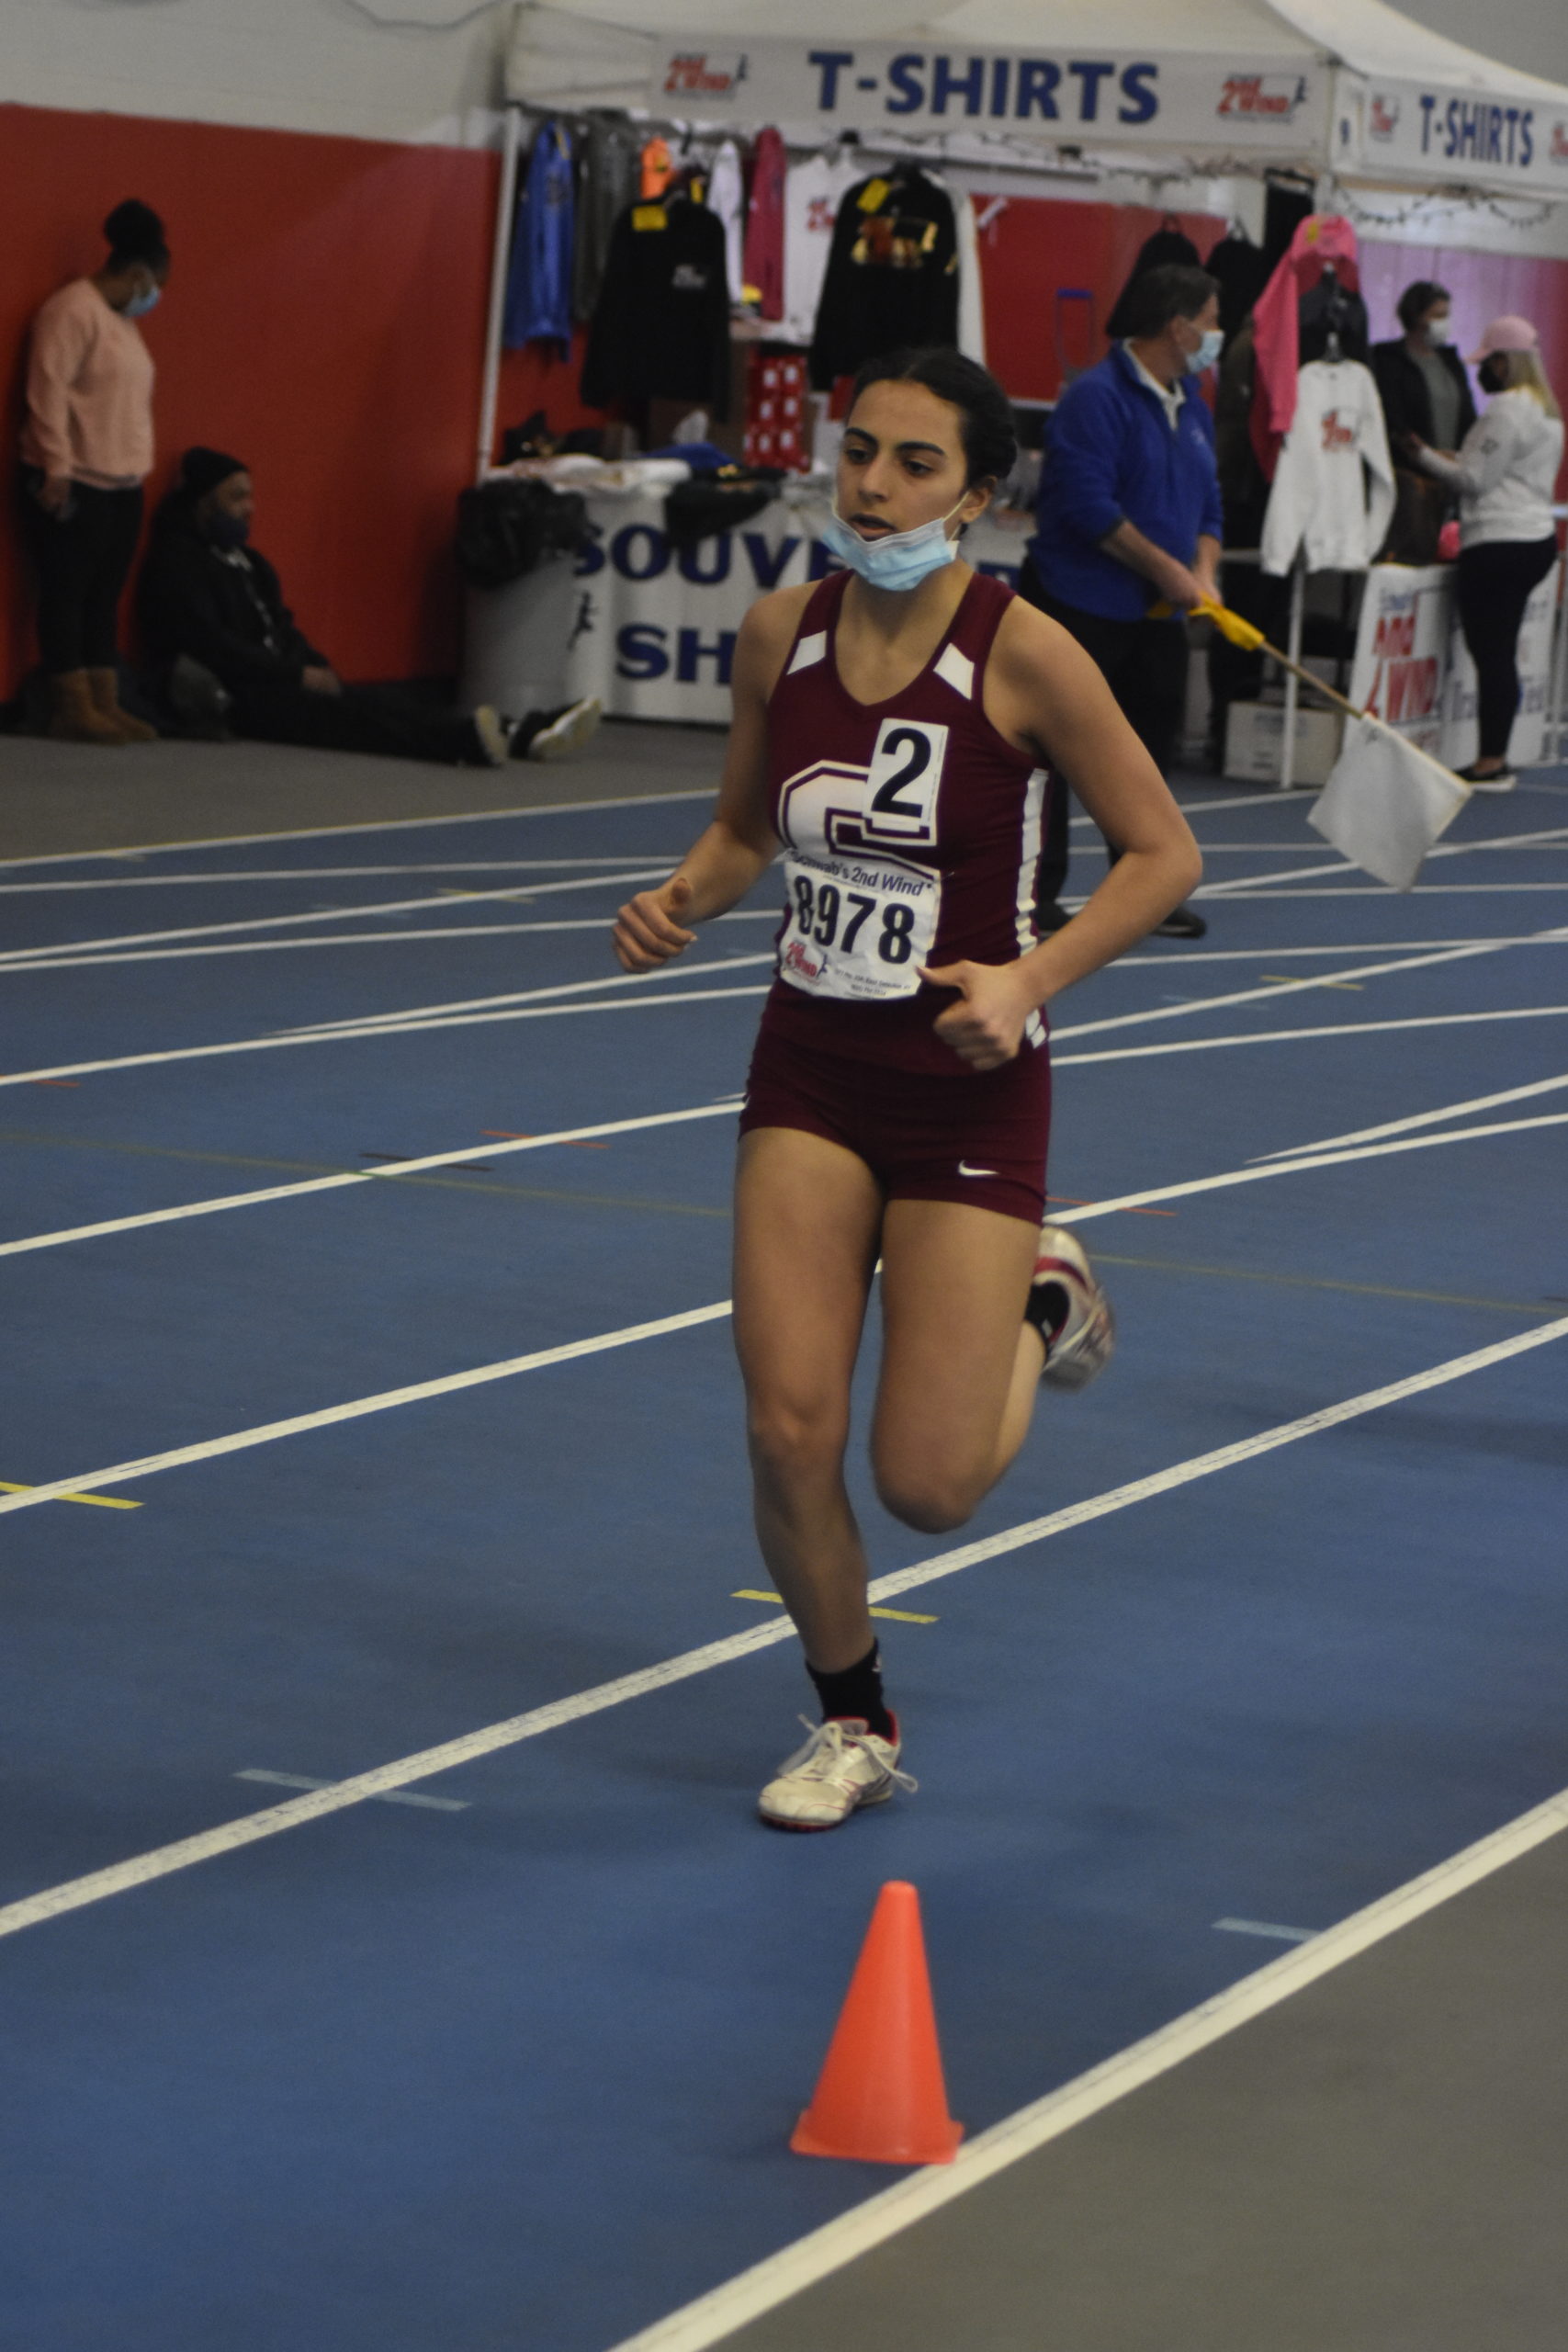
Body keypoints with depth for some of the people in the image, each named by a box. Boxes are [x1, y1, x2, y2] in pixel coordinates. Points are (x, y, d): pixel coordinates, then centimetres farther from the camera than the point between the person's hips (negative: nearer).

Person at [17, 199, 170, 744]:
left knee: (104, 597, 7)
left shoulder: (123, 321, 18)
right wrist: (55, 468, -21)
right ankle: (73, 709, -7)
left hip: (121, 485, 9)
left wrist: (136, 467, 17)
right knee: (66, 593, -5)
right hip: (72, 484, -9)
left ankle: (106, 704, 6)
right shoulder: (74, 309, -11)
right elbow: (49, 390, -17)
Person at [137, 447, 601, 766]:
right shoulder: (176, 565, -4)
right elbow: (213, 644, -15)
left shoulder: (245, 561, 26)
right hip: (232, 698, -9)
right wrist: (300, 675, -15)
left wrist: (315, 666, 3)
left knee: (386, 701, -13)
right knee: (346, 715, -32)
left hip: (283, 684, 9)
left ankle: (520, 736, -32)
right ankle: (468, 741, -57)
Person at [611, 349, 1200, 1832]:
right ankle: (852, 1725, 18)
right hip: (810, 1070, 4)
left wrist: (1026, 982, -20)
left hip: (968, 1084, -3)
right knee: (788, 1431, -7)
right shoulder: (781, 634, -2)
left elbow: (1163, 853, -8)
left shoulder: (1022, 655, -15)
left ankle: (1041, 1306, 31)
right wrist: (680, 902, -7)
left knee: (927, 1485, -4)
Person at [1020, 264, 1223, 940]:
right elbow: (1088, 505, -22)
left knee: (1149, 752, 10)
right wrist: (1164, 568, -18)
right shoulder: (1095, 398, -15)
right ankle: (1036, 896, 2)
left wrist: (1203, 571, -2)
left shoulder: (1193, 408, 13)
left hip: (1157, 616, 8)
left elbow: (1207, 504, 18)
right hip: (1080, 605, -8)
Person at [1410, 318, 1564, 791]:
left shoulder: (1506, 410, -14)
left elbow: (1473, 479, -13)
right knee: (1501, 655, 12)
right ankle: (1495, 760, 14)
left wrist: (1424, 454, -1)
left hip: (1498, 544, -10)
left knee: (1491, 654, -7)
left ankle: (1490, 763, -6)